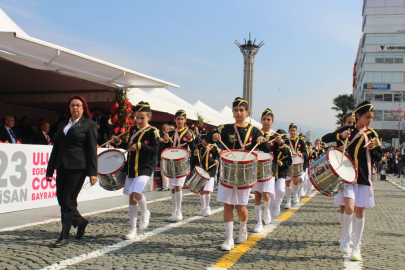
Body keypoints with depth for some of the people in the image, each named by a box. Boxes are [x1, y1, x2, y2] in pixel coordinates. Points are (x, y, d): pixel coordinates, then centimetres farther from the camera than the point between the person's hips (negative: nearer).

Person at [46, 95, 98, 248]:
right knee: (61, 199, 6)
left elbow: (92, 150, -5)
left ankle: (64, 236, 3)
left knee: (68, 201, -6)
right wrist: (50, 170, 16)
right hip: (62, 166, 6)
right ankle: (81, 222, 29)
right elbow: (56, 148, 19)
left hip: (78, 167, -6)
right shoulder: (62, 125, 18)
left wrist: (92, 172, -11)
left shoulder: (89, 125, 1)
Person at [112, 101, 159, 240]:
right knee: (131, 197, 7)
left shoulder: (152, 131, -7)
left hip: (144, 169, -6)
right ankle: (133, 230, 17)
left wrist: (139, 146, -24)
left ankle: (145, 213, 10)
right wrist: (119, 142, 7)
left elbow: (155, 150, -15)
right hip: (131, 168, 6)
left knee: (137, 193, -23)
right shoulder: (133, 129, 11)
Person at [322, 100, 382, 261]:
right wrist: (340, 135, -20)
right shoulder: (347, 130, 3)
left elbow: (378, 158, 7)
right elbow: (324, 139, -2)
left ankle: (356, 247, 17)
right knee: (349, 208, -18)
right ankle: (345, 239, 7)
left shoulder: (372, 134, 6)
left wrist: (372, 147, -14)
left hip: (364, 177, 2)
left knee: (360, 211, 4)